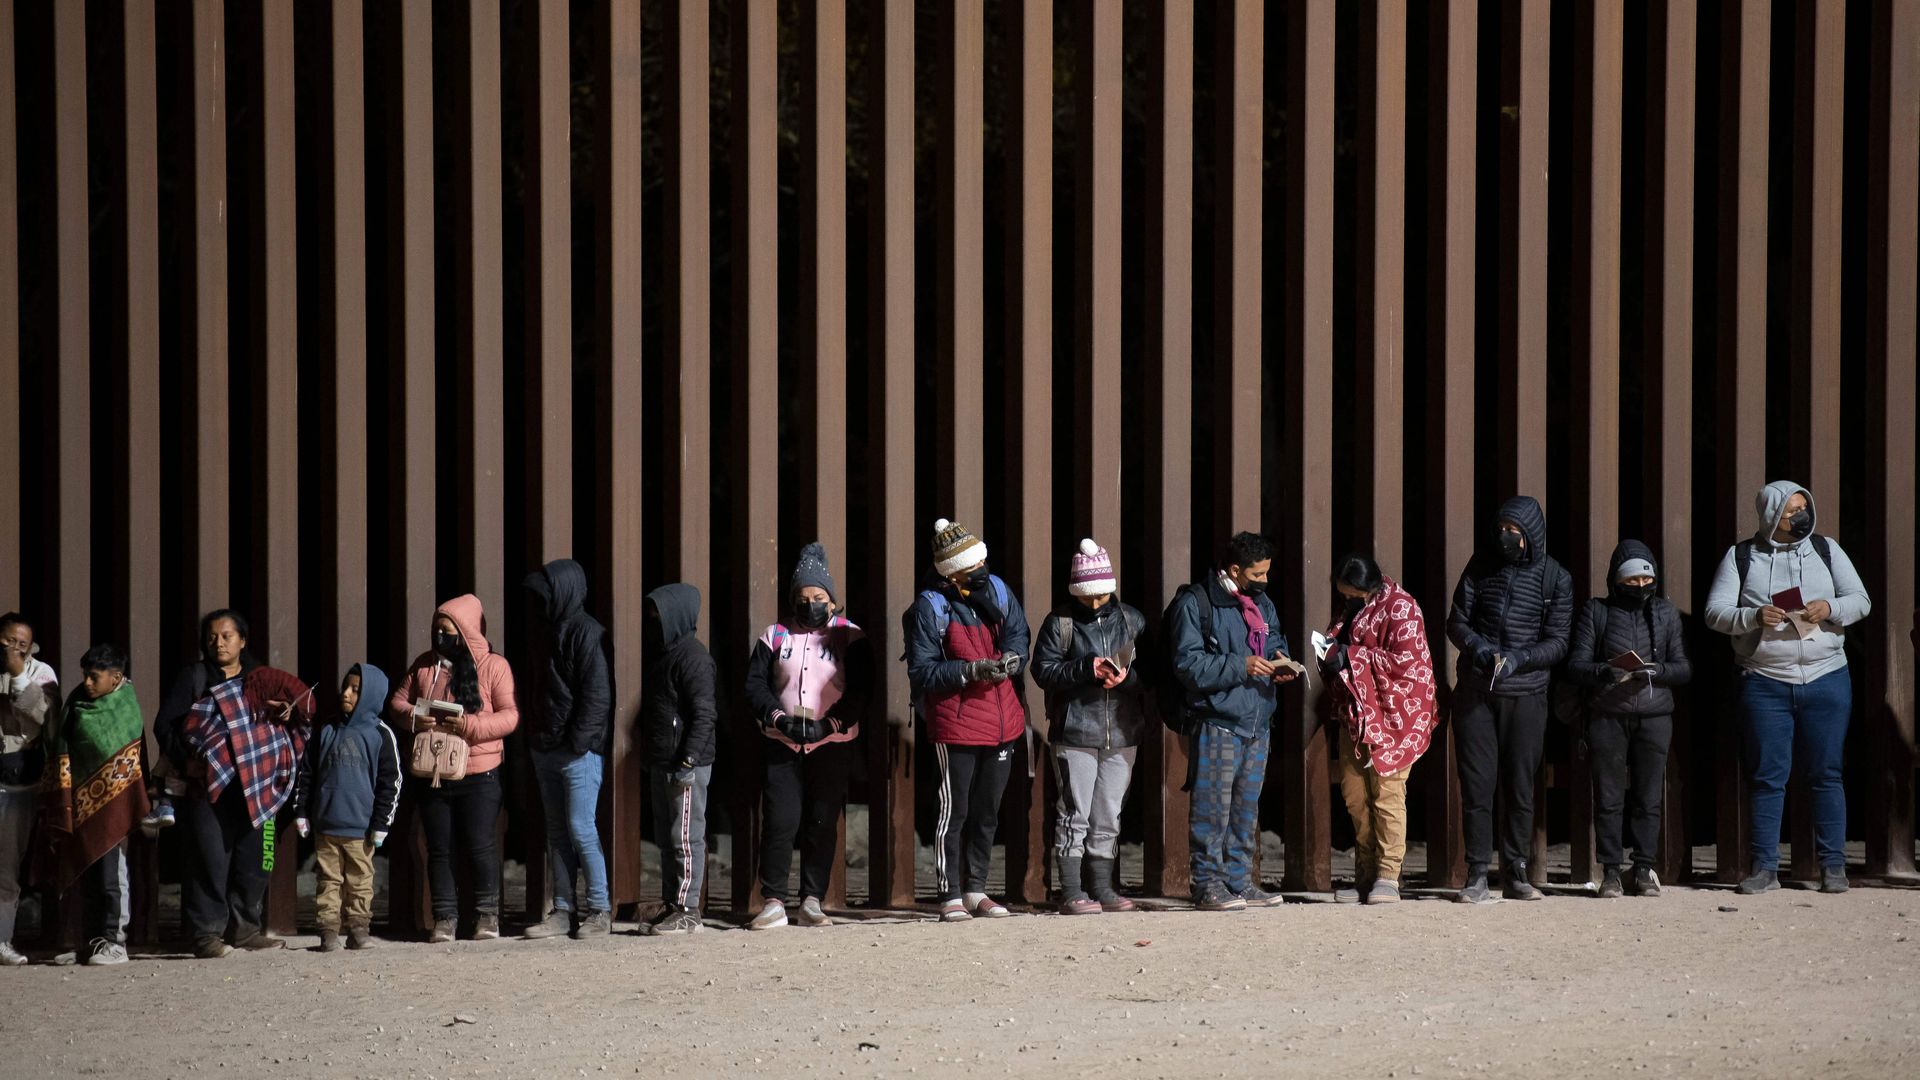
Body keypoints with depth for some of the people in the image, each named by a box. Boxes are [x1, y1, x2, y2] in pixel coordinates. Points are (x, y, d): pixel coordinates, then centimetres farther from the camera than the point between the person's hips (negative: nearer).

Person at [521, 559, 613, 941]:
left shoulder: (587, 633, -11)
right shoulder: (550, 632, 16)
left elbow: (597, 695, -16)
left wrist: (576, 743, -18)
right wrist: (539, 738, 12)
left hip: (579, 751, -9)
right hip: (547, 749, 9)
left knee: (581, 828, -8)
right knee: (557, 831, 9)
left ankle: (600, 909, -2)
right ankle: (564, 910, 12)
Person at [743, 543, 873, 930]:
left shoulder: (850, 637, 3)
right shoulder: (775, 636, 9)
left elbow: (860, 691, -4)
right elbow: (755, 684, 4)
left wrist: (828, 724, -15)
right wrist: (779, 717, -12)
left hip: (832, 746, -1)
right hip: (782, 746, 1)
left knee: (821, 825, 3)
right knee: (780, 821, -6)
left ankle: (812, 901, 10)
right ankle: (773, 902, -2)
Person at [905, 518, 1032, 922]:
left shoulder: (996, 590, 4)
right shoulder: (930, 607, -11)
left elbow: (1019, 634, 12)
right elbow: (922, 672, -11)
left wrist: (1012, 657, -10)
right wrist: (971, 670, -22)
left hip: (1002, 721, 6)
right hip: (956, 724, -6)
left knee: (987, 812, 13)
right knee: (955, 811, -3)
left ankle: (976, 891, 24)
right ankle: (950, 896, 4)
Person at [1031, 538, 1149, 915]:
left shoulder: (1131, 620, 8)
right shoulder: (1060, 622, -1)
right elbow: (1043, 670, -7)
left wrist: (1126, 677, -15)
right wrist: (1087, 669, -18)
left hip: (1121, 734, 4)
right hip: (1074, 733, -4)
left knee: (1108, 817, 9)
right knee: (1074, 814, -4)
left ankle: (1101, 888, 16)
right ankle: (1071, 893, -1)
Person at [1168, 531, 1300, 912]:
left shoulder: (1262, 605, 15)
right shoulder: (1195, 604, -8)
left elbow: (1277, 645, 28)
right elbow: (1188, 664, -15)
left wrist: (1281, 667, 4)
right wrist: (1240, 667, -21)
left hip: (1257, 723, 7)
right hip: (1217, 721, -7)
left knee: (1247, 808, 11)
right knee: (1214, 806, -8)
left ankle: (1239, 880, 18)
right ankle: (1208, 884, -4)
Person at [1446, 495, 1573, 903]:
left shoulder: (1556, 578, 2)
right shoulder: (1481, 566, 7)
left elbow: (1557, 643, -1)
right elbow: (1456, 622, 8)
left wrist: (1517, 659, -17)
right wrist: (1479, 649, -12)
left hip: (1526, 694, -1)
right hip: (1475, 693, 1)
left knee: (1521, 786, 1)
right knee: (1477, 783, -3)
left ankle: (1516, 873, 10)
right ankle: (1477, 875, 0)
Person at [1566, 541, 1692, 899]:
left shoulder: (1666, 613, 12)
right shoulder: (1596, 611, 6)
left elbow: (1684, 669, 9)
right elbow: (1576, 665, 1)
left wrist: (1656, 671, -11)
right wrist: (1607, 672, -18)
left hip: (1654, 715, 1)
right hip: (1607, 715, -1)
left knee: (1649, 798, 0)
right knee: (1608, 797, -2)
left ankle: (1644, 869, 9)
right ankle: (1611, 871, 4)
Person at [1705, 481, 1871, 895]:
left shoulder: (1825, 550, 9)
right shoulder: (1741, 557, 5)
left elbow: (1861, 601, 8)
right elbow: (1715, 612, -1)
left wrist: (1831, 608, -13)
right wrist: (1754, 616, -19)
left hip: (1826, 679, 1)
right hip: (1765, 684, -1)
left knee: (1826, 774, 2)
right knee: (1767, 777, 0)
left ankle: (1833, 866, 7)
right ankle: (1764, 868, 4)